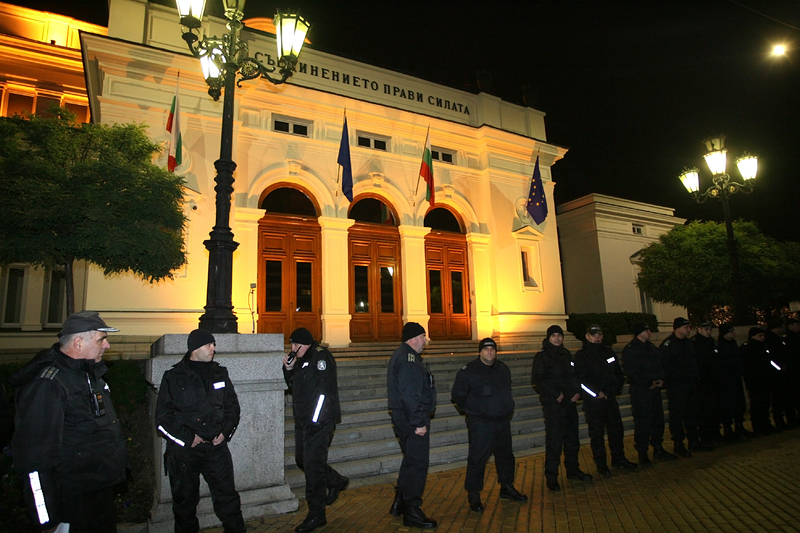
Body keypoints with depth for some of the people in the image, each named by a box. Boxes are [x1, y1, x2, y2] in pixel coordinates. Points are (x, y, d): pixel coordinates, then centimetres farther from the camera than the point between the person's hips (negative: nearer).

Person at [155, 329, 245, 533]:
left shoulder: (220, 373, 7)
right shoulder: (173, 377, -4)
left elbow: (232, 405, 13)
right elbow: (162, 418, -4)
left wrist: (226, 431, -1)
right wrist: (187, 438, -12)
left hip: (216, 446, 2)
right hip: (184, 451, -2)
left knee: (227, 496, 6)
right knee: (185, 499, 12)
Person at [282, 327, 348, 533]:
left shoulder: (320, 357, -15)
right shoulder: (300, 360, 14)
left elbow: (324, 390, -20)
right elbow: (293, 385, 22)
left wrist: (315, 421, -21)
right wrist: (289, 369, 3)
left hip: (319, 422, -9)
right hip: (303, 421, 9)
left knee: (312, 464, -5)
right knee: (302, 460, 16)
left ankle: (316, 515, 9)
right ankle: (337, 481, 37)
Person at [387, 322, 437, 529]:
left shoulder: (401, 355, 16)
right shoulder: (408, 358, -19)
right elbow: (410, 395, -25)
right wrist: (419, 423, -23)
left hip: (404, 419, 11)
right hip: (413, 421, -11)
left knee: (411, 461, 21)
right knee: (418, 464, -3)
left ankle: (400, 503, 31)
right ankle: (412, 512, 7)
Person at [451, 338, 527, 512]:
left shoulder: (503, 368, 9)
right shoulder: (468, 371, -12)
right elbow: (457, 395, -7)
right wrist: (473, 410, -4)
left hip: (503, 421, 7)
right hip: (481, 424, -6)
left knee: (506, 455, 18)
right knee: (477, 459, -5)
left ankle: (507, 487, 36)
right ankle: (473, 495, 10)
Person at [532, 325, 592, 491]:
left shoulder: (566, 354, 15)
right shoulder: (541, 356, -6)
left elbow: (574, 375, 19)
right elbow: (537, 379, -12)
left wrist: (577, 391, 2)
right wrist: (555, 394, -16)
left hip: (570, 401, 7)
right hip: (552, 403, -7)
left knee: (572, 437, 15)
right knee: (554, 440, -7)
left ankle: (573, 470, 30)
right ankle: (551, 477, 2)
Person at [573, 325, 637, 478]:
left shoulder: (609, 352, 11)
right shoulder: (581, 355, -7)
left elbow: (619, 373, 16)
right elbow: (581, 379, -12)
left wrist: (617, 388, 1)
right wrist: (597, 393, -15)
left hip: (610, 398, 5)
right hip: (593, 401, -5)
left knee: (617, 429, 14)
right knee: (597, 433, 2)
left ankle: (618, 459, 31)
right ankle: (601, 465, 13)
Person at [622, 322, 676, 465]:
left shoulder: (651, 347, 15)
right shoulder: (630, 349, -11)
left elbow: (659, 365, 21)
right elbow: (631, 372, -16)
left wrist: (661, 379, 3)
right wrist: (648, 383, -15)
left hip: (655, 388, 8)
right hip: (640, 390, -8)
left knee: (658, 419, 14)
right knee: (642, 422, -4)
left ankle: (658, 449, 27)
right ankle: (642, 453, 6)